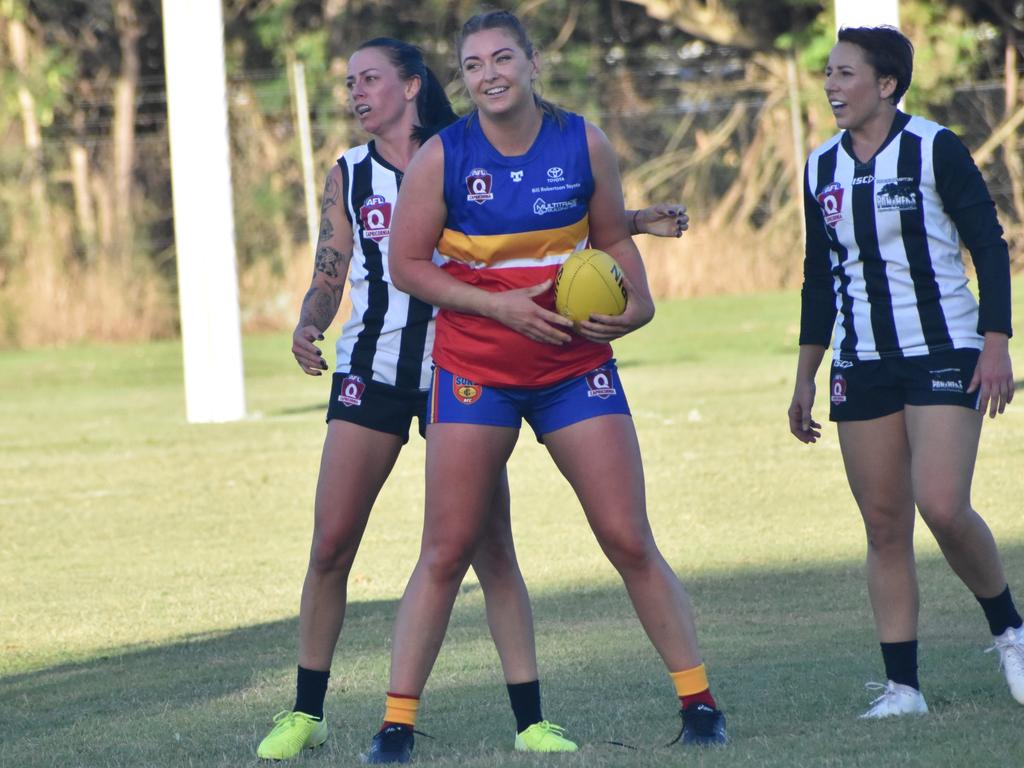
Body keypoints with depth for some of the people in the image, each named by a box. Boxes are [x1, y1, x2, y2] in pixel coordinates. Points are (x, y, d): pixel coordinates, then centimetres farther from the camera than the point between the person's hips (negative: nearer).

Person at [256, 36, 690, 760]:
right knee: (330, 549, -3)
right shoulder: (348, 176, 7)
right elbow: (329, 279, 8)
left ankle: (531, 722, -2)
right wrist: (308, 327, -13)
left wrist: (634, 222, 0)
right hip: (371, 371, 1)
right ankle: (305, 713, 11)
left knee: (492, 548, -7)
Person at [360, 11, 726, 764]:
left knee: (630, 541, 0)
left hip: (575, 366, 1)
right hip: (475, 371, -1)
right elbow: (408, 264, -4)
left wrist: (636, 301, -9)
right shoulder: (441, 157, -8)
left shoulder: (584, 144, -3)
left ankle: (699, 701, 10)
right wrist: (498, 306, -15)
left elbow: (614, 237, 11)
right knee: (446, 553, -3)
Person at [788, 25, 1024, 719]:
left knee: (944, 508, -17)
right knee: (884, 527, 1)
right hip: (862, 368, 5)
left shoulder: (935, 150, -6)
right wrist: (805, 380, 16)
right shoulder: (823, 168, 9)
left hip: (943, 354, -5)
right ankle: (902, 685, 5)